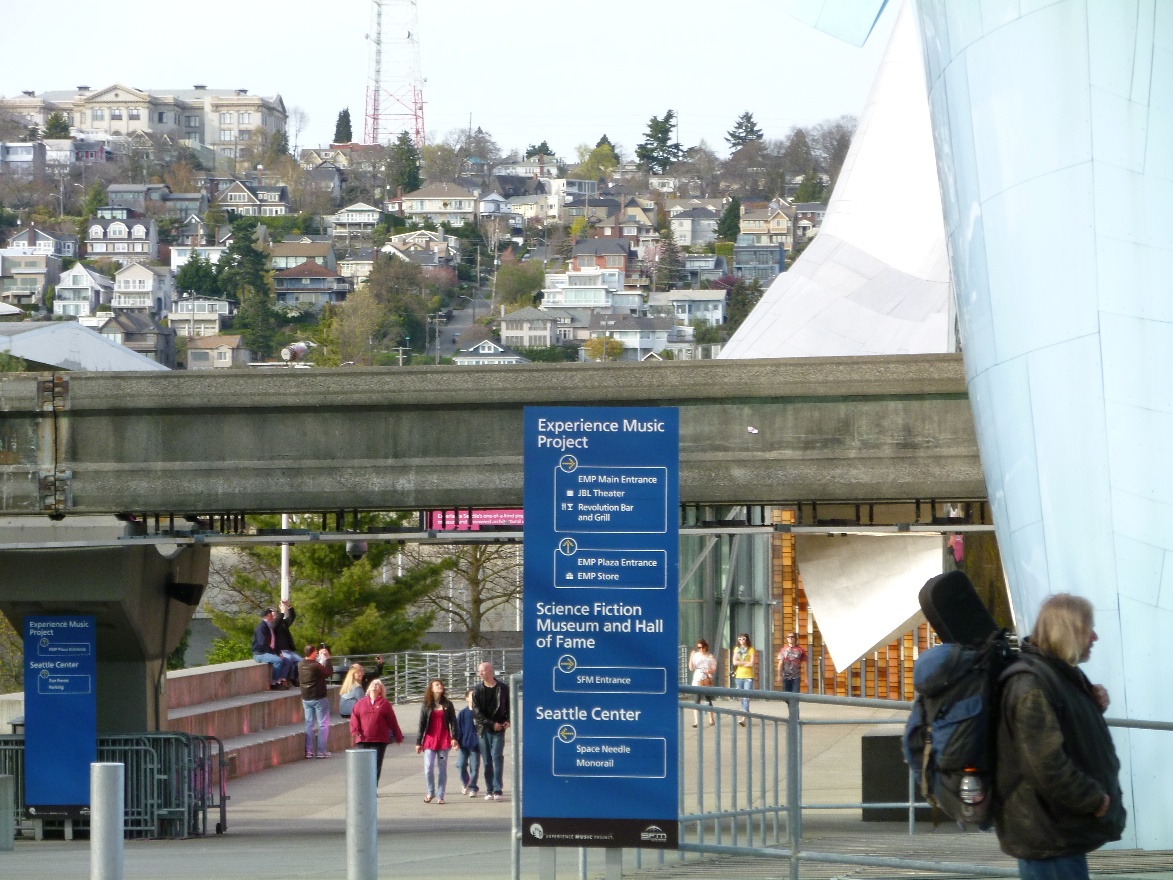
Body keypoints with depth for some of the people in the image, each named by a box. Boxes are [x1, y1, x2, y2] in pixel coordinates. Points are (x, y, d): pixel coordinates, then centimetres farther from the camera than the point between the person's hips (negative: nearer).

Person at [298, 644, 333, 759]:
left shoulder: (300, 665, 1)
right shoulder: (316, 666, -20)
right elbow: (329, 672, -10)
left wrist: (320, 657, 17)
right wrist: (327, 658, -1)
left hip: (306, 699, 6)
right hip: (319, 698, -6)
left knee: (309, 724, 11)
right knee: (323, 724, 4)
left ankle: (309, 751, 10)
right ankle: (321, 751, 2)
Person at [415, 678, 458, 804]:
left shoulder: (447, 704, 7)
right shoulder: (426, 705, 6)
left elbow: (453, 722, 4)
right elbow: (422, 724, 7)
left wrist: (454, 737, -9)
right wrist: (418, 742, 5)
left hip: (444, 740, 0)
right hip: (429, 739, 0)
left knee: (442, 768, 2)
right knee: (428, 768, -8)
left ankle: (440, 796, 8)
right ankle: (430, 792, 11)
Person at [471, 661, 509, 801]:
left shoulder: (503, 688, 2)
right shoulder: (477, 690, 1)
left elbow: (509, 705, 12)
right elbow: (476, 712, -4)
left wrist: (508, 720, -5)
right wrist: (492, 724, -12)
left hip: (499, 729, -1)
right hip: (484, 729, 1)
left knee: (497, 757, -11)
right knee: (487, 760, 3)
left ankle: (497, 790, -10)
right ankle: (489, 790, 9)